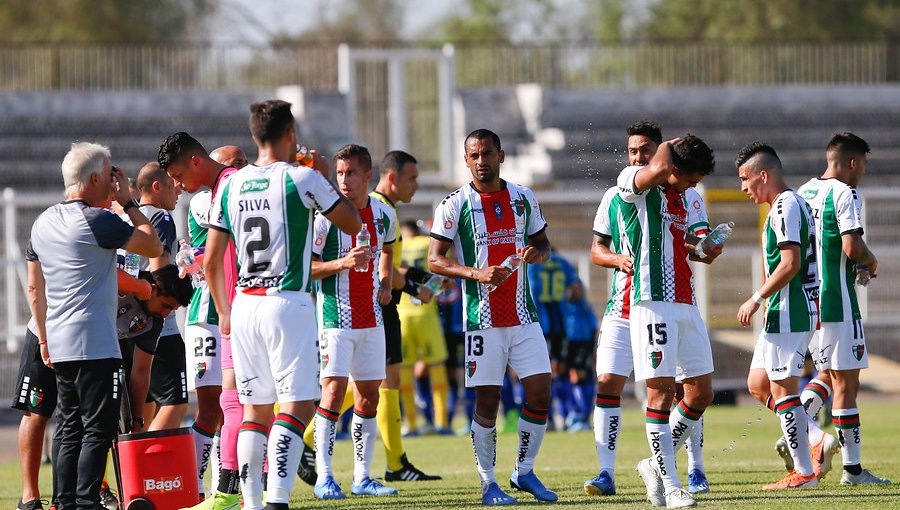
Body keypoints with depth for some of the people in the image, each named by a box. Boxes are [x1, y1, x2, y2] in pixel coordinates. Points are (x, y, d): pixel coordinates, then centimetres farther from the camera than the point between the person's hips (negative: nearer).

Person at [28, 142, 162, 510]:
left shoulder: (43, 223, 13)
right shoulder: (97, 221, -12)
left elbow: (35, 288, 19)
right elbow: (153, 248, -5)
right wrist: (128, 203, 4)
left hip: (58, 345, 8)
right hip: (95, 345, -8)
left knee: (69, 429, 12)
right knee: (98, 428, -6)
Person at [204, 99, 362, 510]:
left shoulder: (231, 186, 8)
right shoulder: (301, 179, -7)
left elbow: (211, 260, 12)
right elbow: (352, 223, 4)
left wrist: (224, 312, 24)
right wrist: (326, 179, 15)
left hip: (244, 306, 5)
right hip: (288, 303, -5)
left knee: (255, 408, 11)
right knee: (297, 406, -5)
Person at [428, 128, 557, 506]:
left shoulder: (523, 199, 8)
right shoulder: (455, 205, -3)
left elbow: (542, 243, 19)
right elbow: (435, 261, -5)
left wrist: (536, 252, -6)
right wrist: (477, 273, -20)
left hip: (523, 315, 4)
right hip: (482, 319, -3)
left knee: (540, 391, -2)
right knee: (487, 400, -3)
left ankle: (524, 472, 14)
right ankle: (488, 483, 7)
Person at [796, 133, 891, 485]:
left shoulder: (804, 192, 13)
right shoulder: (845, 193, -12)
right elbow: (852, 247, -23)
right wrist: (870, 262, 0)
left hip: (806, 299, 8)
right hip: (836, 302, -8)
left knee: (829, 374, 20)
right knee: (846, 383, -2)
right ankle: (852, 468, 0)